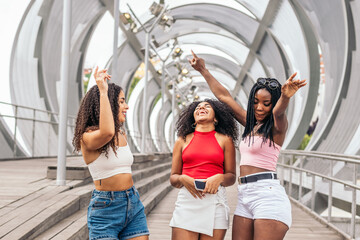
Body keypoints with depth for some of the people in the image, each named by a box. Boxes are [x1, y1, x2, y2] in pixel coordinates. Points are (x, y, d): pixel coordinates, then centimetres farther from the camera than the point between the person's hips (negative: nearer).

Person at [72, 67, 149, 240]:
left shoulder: (122, 134, 12)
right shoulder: (88, 137, -12)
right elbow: (106, 133, -35)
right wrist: (103, 91, -29)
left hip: (134, 204, 7)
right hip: (105, 207, -6)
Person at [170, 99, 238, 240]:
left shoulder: (225, 140, 11)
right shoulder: (182, 141, 15)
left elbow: (231, 177, 11)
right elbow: (173, 178, 15)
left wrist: (219, 178, -10)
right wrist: (183, 179, -7)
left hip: (215, 200, 0)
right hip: (187, 200, 1)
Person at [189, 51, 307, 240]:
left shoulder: (277, 128, -1)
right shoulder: (251, 124, 18)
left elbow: (278, 111, -26)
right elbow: (223, 96, 24)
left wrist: (285, 96, -48)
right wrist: (203, 71, 29)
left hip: (268, 195, -7)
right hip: (245, 197, 8)